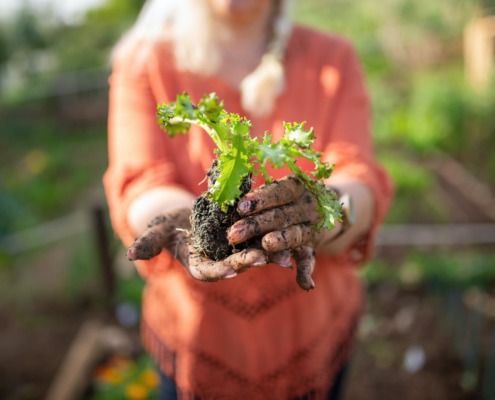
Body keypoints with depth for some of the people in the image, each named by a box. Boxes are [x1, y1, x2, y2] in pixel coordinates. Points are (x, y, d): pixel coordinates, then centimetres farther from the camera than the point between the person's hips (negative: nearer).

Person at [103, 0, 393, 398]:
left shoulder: (334, 58, -3)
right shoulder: (143, 60, -6)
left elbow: (362, 186, -15)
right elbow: (138, 190, -17)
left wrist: (315, 211, -37)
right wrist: (191, 222, -39)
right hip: (194, 325, -1)